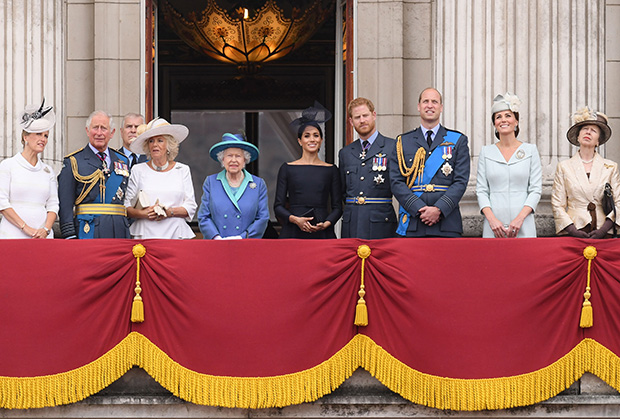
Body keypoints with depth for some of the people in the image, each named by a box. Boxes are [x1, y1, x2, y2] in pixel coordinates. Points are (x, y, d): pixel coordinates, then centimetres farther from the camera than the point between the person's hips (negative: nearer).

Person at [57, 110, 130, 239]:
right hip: (88, 231, -4)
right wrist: (70, 237, -11)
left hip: (119, 231, 4)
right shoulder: (73, 162, 3)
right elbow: (65, 204, -2)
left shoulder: (123, 161, 17)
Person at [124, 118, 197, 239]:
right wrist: (142, 214, -12)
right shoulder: (138, 170, 10)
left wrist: (170, 212, -9)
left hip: (175, 233, 1)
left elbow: (191, 207, 7)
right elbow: (126, 206, 6)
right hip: (145, 234, 0)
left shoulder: (183, 170, 12)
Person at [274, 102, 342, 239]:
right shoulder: (287, 169, 8)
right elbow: (278, 206, 6)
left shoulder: (331, 170, 10)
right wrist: (295, 219, -11)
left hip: (322, 233, 1)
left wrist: (326, 224, -8)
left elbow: (337, 207, 10)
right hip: (294, 233, -1)